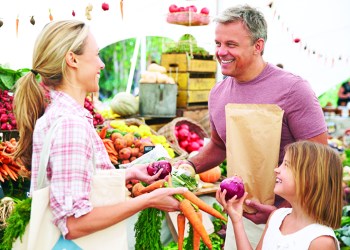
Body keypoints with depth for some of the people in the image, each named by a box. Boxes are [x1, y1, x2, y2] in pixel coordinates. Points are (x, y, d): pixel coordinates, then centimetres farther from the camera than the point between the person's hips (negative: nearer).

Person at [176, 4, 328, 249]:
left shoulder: (292, 89, -18)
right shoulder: (218, 93, 1)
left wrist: (281, 211, -23)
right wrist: (190, 166, -1)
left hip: (288, 216, -5)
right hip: (241, 213, 5)